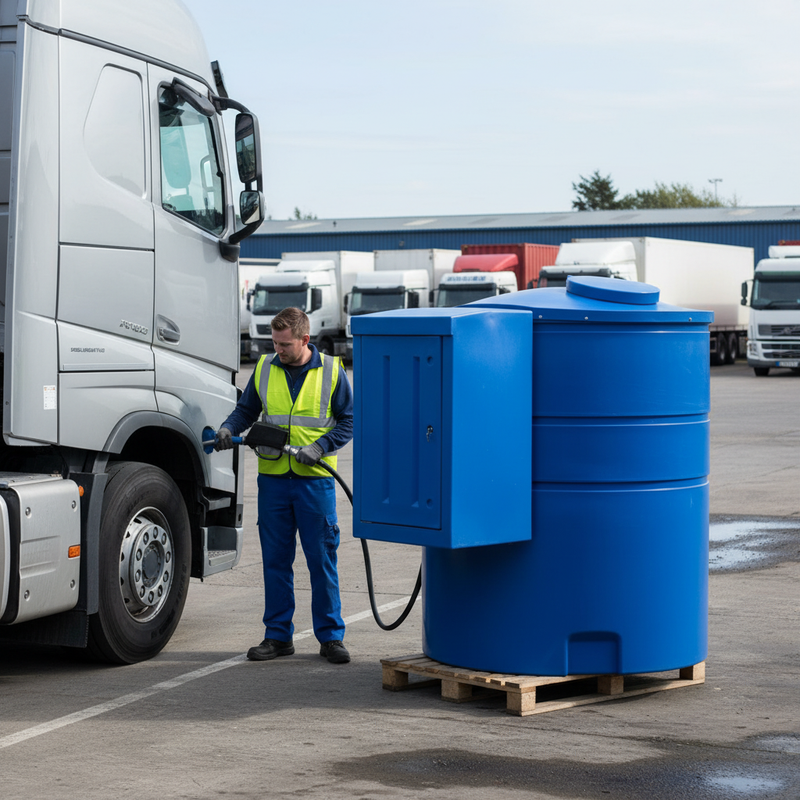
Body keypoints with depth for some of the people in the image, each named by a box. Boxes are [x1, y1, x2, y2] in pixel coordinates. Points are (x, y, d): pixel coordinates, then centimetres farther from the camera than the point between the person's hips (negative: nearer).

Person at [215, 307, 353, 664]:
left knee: (322, 561, 0)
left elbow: (348, 421, 3)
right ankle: (277, 636, 15)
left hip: (315, 479, -2)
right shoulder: (264, 369, 8)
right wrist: (228, 429, -4)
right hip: (272, 478, 3)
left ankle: (330, 637, 8)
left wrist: (318, 448, -11)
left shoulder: (331, 371, 0)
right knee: (276, 561, 6)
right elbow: (246, 410, 17)